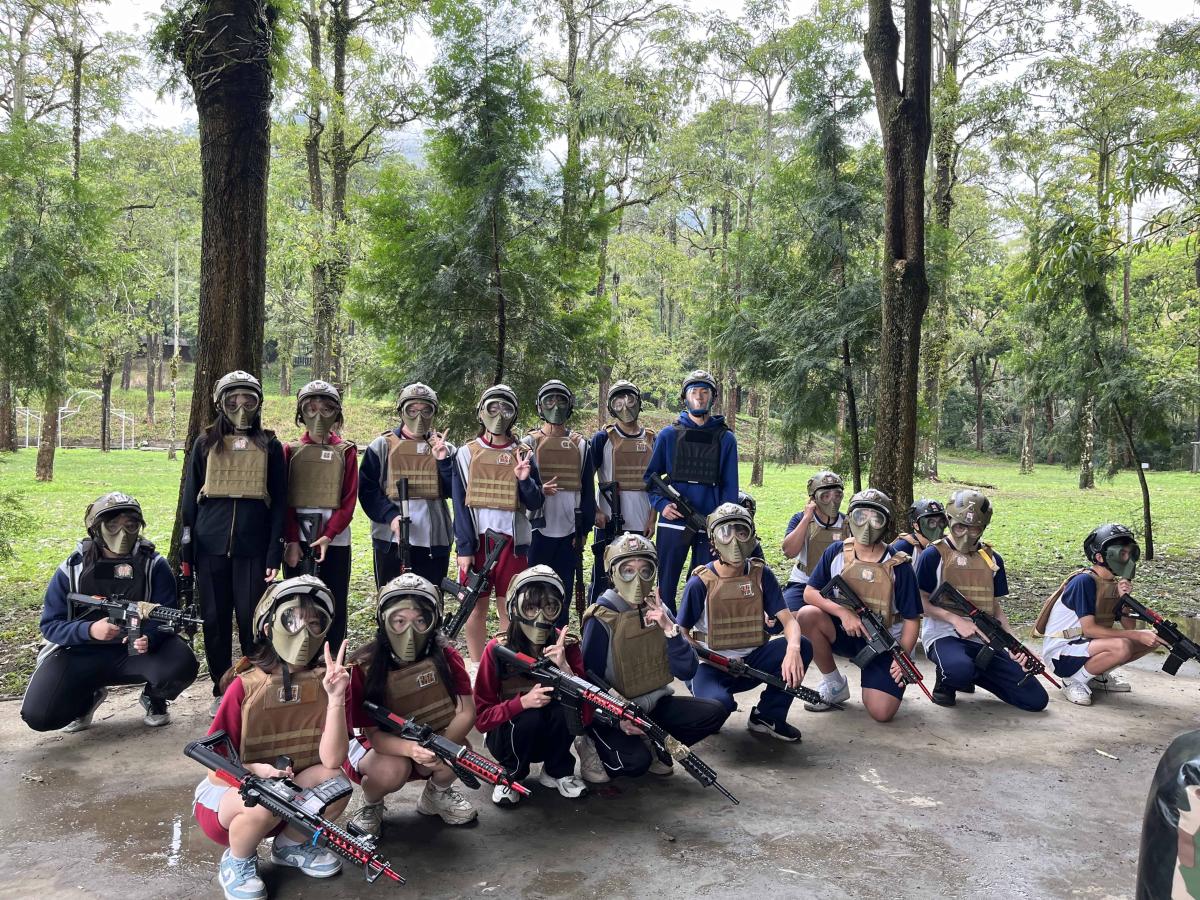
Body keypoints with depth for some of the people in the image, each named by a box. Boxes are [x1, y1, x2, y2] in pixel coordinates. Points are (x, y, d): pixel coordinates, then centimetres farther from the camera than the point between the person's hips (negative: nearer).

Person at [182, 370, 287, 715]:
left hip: (253, 548, -1)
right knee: (215, 620, 7)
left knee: (251, 620, -1)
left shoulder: (270, 447, 5)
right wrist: (186, 550, 4)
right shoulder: (206, 444, 8)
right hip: (211, 547, 2)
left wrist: (274, 554, -3)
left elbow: (279, 503, 5)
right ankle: (221, 691, 21)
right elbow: (190, 498, 10)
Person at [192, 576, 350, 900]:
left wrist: (336, 697, -33)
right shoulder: (245, 686, -20)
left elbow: (332, 759, -22)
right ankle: (237, 862, 0)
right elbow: (215, 766, -13)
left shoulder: (323, 681, -13)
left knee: (336, 780, -26)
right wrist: (256, 770, -31)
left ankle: (291, 845, 6)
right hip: (228, 792, -3)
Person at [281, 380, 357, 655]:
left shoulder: (346, 451, 4)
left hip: (335, 539, 0)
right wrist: (291, 540, -8)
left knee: (335, 608, 3)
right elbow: (283, 499, 2)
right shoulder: (290, 450, 6)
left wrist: (328, 535, -12)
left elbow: (349, 500, -1)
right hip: (298, 540, 0)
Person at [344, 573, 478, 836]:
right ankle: (370, 805, 3)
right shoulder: (365, 668, -21)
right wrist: (411, 749, -42)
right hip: (385, 745, -2)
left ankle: (438, 792, 7)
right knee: (392, 771, -34)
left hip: (437, 739, 2)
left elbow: (466, 712, -20)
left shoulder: (445, 657, -16)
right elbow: (374, 732, -22)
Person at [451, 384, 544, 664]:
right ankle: (476, 668, 18)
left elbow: (535, 504, 3)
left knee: (509, 608, 5)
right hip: (477, 539, 0)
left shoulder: (523, 455, 5)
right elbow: (460, 505, -1)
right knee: (476, 607, 6)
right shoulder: (466, 454, 2)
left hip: (512, 540, 0)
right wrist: (464, 547, -7)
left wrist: (525, 480, -16)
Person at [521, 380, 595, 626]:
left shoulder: (580, 445, 8)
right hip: (538, 530, -2)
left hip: (569, 532, 3)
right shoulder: (529, 443, 1)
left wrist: (585, 529, 5)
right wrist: (539, 490, -21)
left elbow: (587, 490, 9)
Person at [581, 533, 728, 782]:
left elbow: (686, 672, -8)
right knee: (637, 762, -30)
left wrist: (669, 628, -21)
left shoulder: (657, 611, 0)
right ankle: (595, 749, 1)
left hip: (654, 704, 6)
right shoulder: (602, 619, -16)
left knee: (715, 712, -10)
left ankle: (655, 749, 6)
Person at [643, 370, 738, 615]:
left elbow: (730, 486, 3)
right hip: (673, 523, 0)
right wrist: (661, 504, -9)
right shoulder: (668, 435, 4)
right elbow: (650, 476, 8)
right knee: (666, 586, 8)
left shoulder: (725, 438, 5)